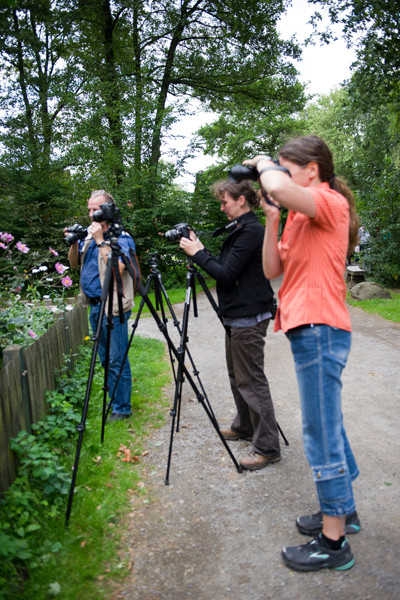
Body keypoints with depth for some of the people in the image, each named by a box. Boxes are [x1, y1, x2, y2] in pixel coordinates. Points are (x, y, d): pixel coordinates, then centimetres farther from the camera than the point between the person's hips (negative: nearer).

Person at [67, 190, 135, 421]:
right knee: (105, 359, 17)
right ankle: (113, 402, 30)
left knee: (117, 360, -2)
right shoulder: (89, 233, 11)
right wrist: (74, 242, -1)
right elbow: (74, 263, 16)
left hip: (113, 307, -8)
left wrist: (101, 241, -21)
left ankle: (122, 409, 10)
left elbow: (118, 268, -25)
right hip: (94, 305, 8)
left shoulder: (121, 238, -11)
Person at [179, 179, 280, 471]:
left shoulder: (251, 231, -16)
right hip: (236, 316, 11)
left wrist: (198, 254, -11)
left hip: (248, 318, -10)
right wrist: (202, 253, 8)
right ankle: (244, 427, 35)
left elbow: (227, 275, -19)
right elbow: (226, 269, 17)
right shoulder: (240, 229, 15)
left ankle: (267, 447, 2)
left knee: (252, 381, -6)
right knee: (237, 377, 19)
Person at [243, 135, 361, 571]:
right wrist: (271, 218, 4)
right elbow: (272, 270, 11)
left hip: (320, 330, -10)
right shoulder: (300, 216, 17)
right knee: (327, 426, 19)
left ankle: (333, 543, 9)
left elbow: (280, 188, -32)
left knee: (321, 434, -4)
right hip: (309, 331, 10)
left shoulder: (331, 203, -10)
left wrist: (264, 164, -10)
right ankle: (343, 511, 35)